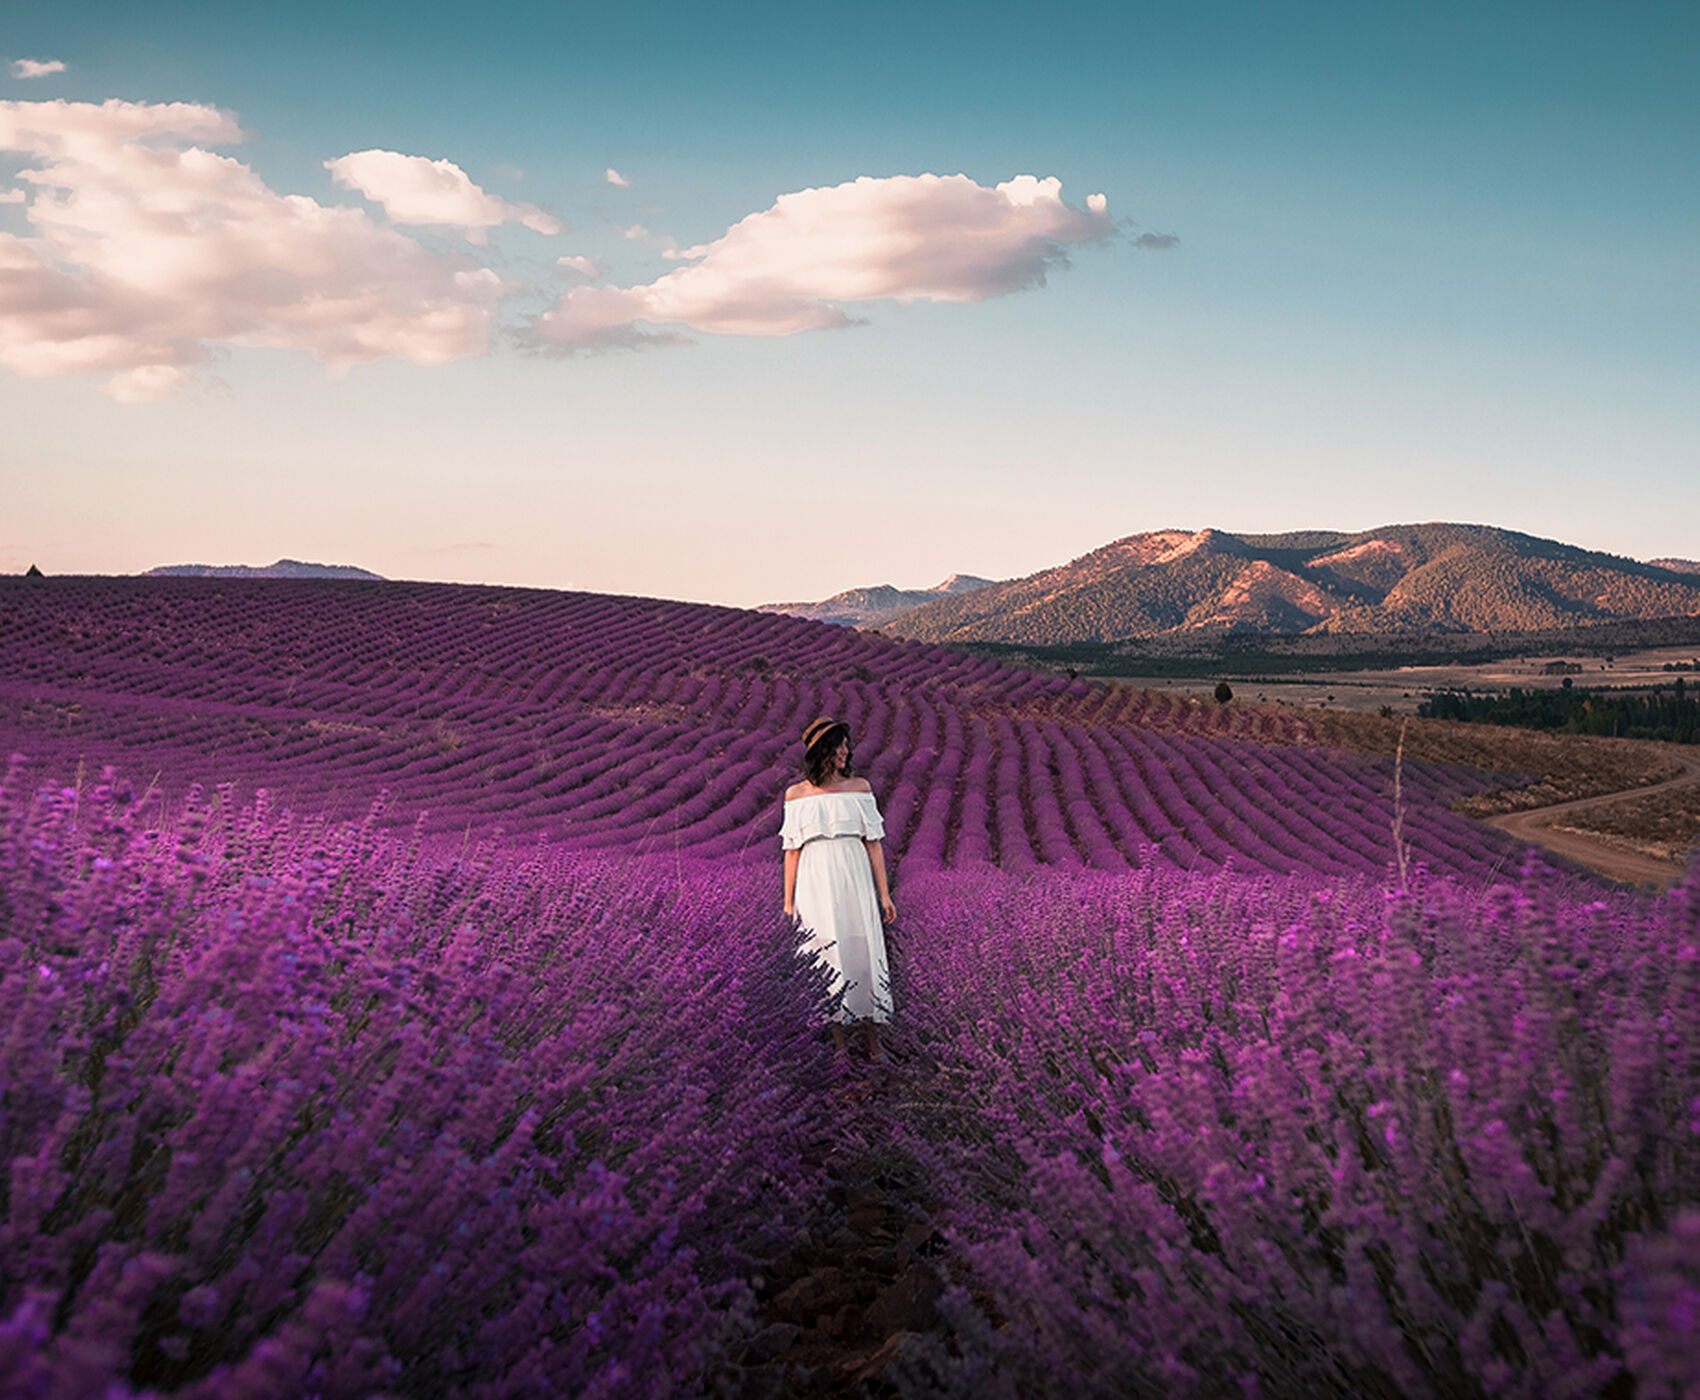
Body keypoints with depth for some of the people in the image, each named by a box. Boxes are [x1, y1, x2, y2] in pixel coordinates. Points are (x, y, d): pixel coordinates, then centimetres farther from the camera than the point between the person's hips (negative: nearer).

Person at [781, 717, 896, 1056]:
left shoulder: (859, 787, 5)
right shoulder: (796, 795, 4)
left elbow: (873, 843, 6)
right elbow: (792, 850, 7)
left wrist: (884, 894, 4)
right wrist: (788, 903, 6)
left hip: (855, 881, 0)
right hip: (817, 885, 0)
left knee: (863, 951, 0)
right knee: (827, 957, 1)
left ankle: (873, 1040, 10)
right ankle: (838, 1042, 11)